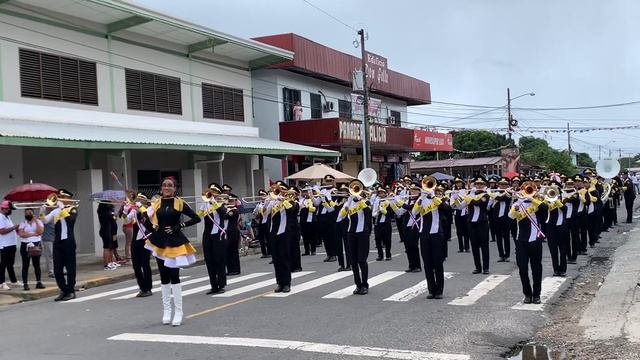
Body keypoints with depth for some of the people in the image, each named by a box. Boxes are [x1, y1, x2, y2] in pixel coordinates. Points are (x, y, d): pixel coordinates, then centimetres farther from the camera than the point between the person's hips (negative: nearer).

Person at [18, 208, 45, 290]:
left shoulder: (38, 221, 4)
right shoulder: (22, 223, 3)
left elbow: (40, 232, -13)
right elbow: (21, 234, -12)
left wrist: (36, 221, -13)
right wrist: (34, 234, -13)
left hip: (36, 245, 0)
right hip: (25, 245, 0)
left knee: (37, 264, 5)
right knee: (25, 265, 1)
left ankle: (39, 282, 11)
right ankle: (25, 284, 4)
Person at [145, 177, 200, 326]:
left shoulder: (179, 203, -4)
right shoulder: (156, 204, 5)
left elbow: (196, 218, -5)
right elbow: (150, 222, 5)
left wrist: (180, 226, -11)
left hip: (175, 242, -3)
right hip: (160, 242, 4)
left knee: (174, 276, -6)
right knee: (164, 276, 9)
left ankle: (178, 312, 1)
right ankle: (166, 311, 19)